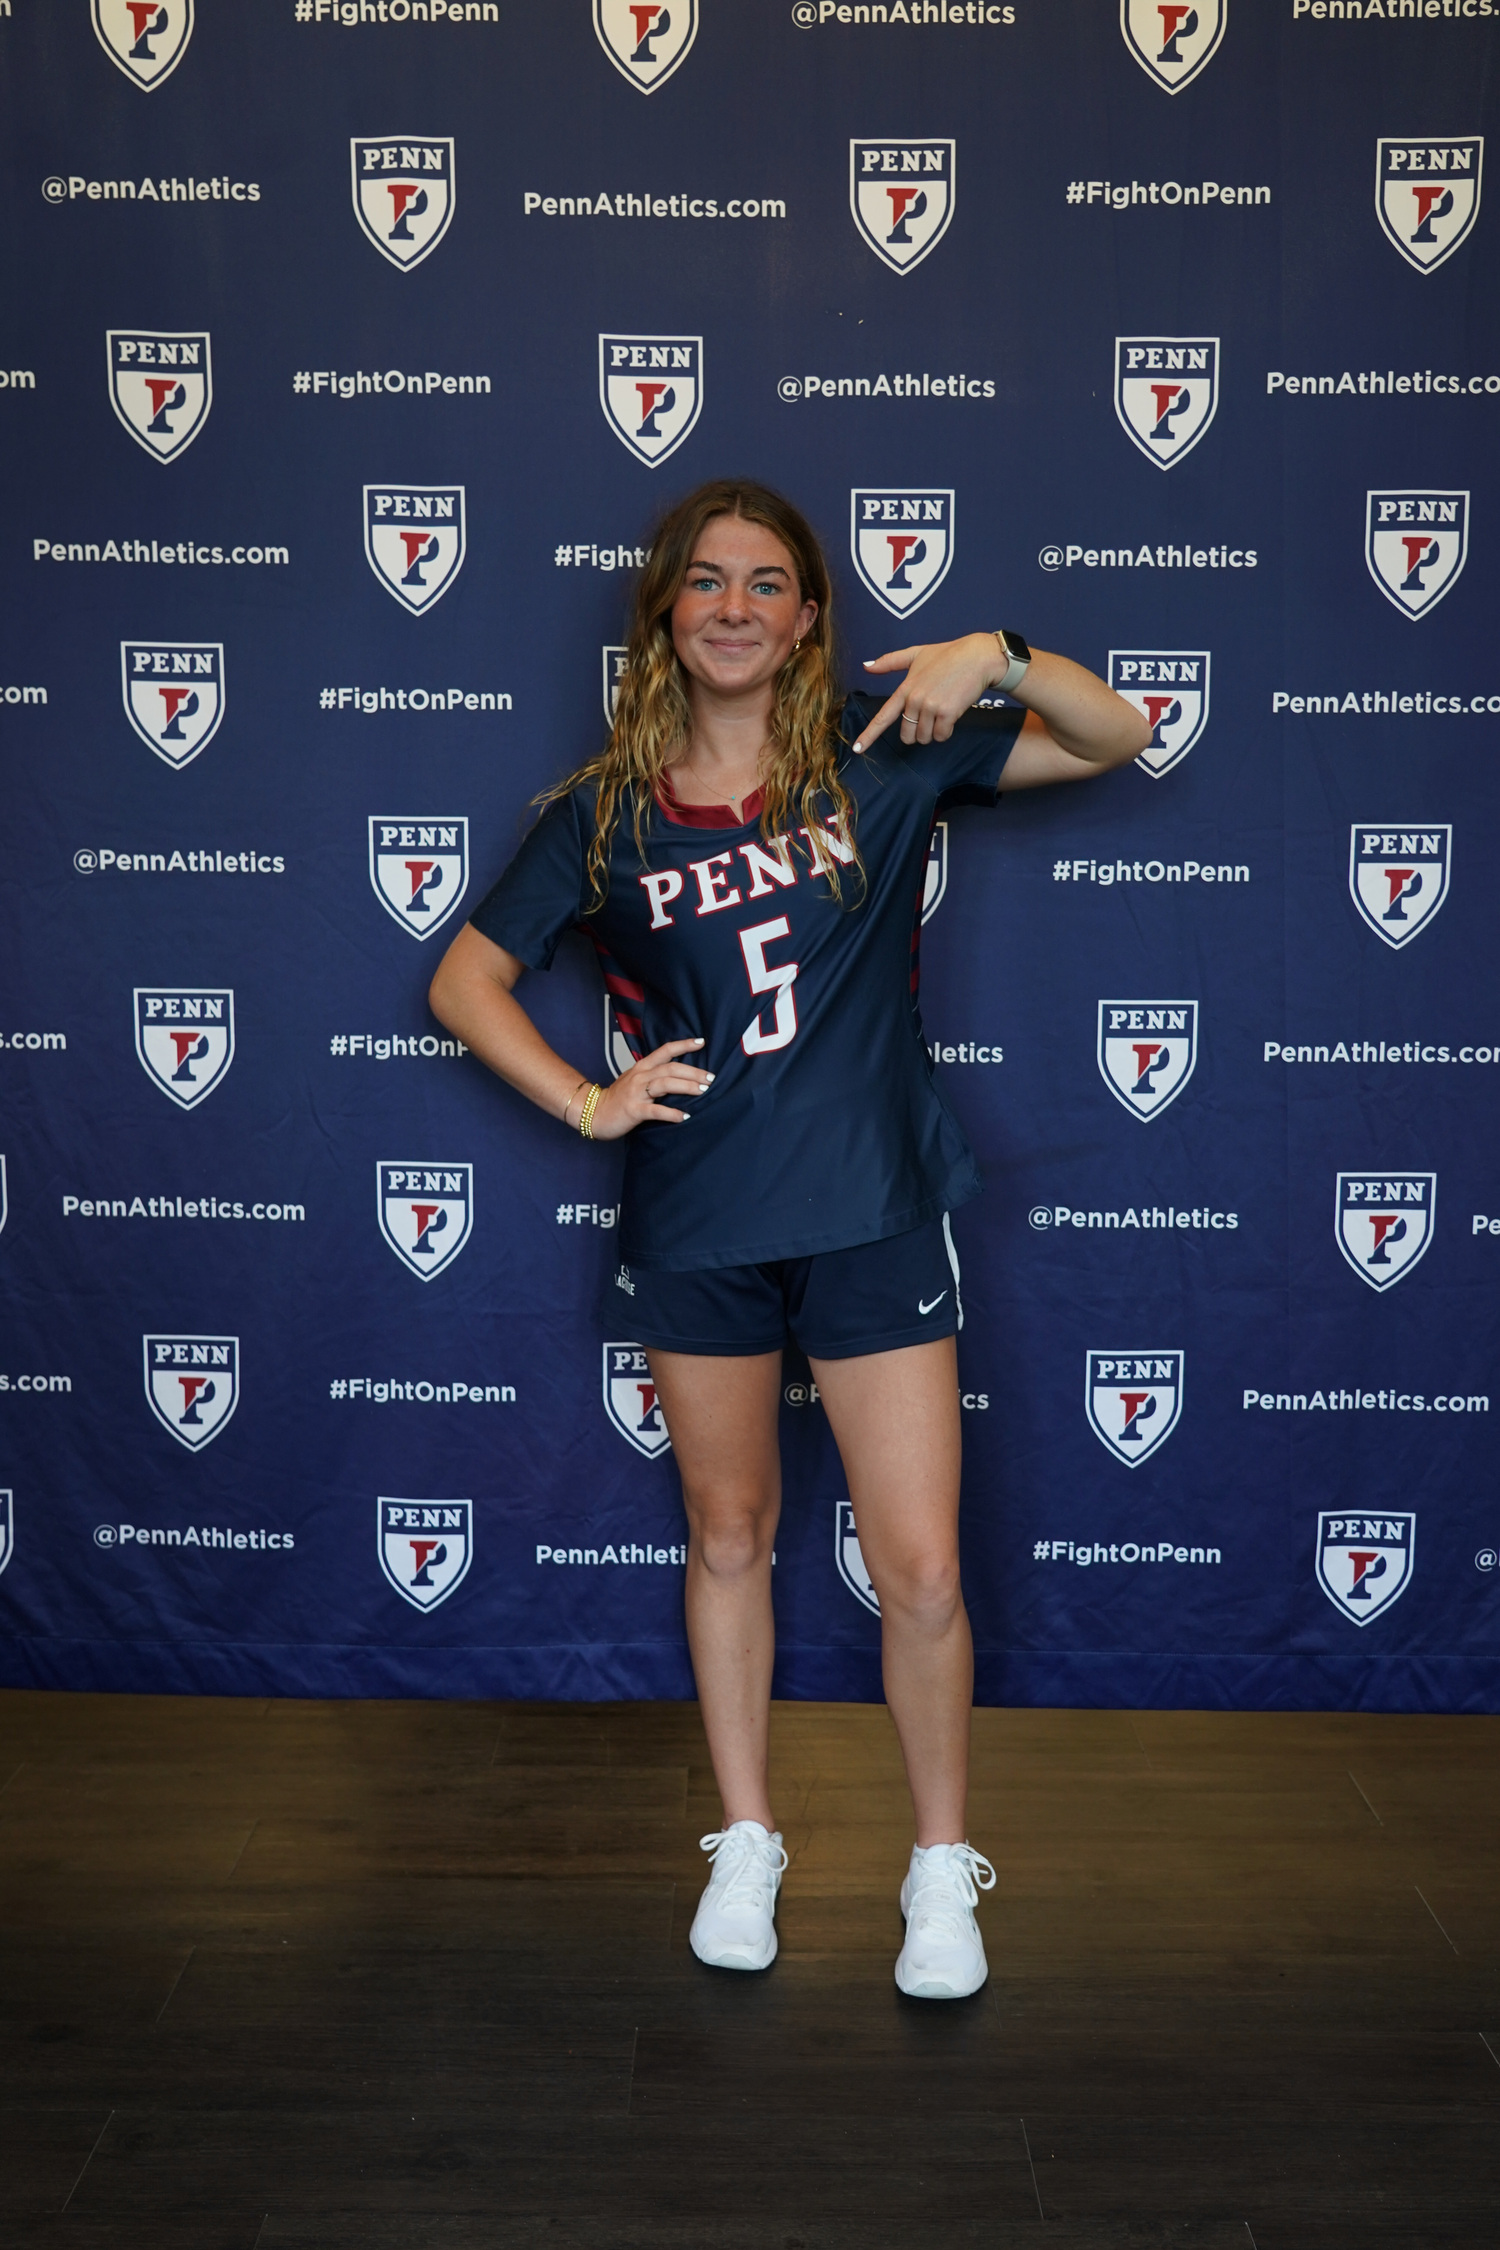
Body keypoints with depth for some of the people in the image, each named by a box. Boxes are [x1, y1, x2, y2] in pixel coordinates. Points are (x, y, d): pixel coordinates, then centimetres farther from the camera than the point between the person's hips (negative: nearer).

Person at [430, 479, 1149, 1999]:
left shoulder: (875, 756, -3)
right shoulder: (608, 812, 0)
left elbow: (1116, 741, -1)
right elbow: (466, 979, 8)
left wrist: (997, 656, -19)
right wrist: (584, 1104, -3)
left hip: (871, 1215, -1)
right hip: (694, 1228, 2)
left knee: (920, 1572, 0)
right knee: (728, 1536, 16)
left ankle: (941, 1860, 23)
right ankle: (745, 1839, 35)